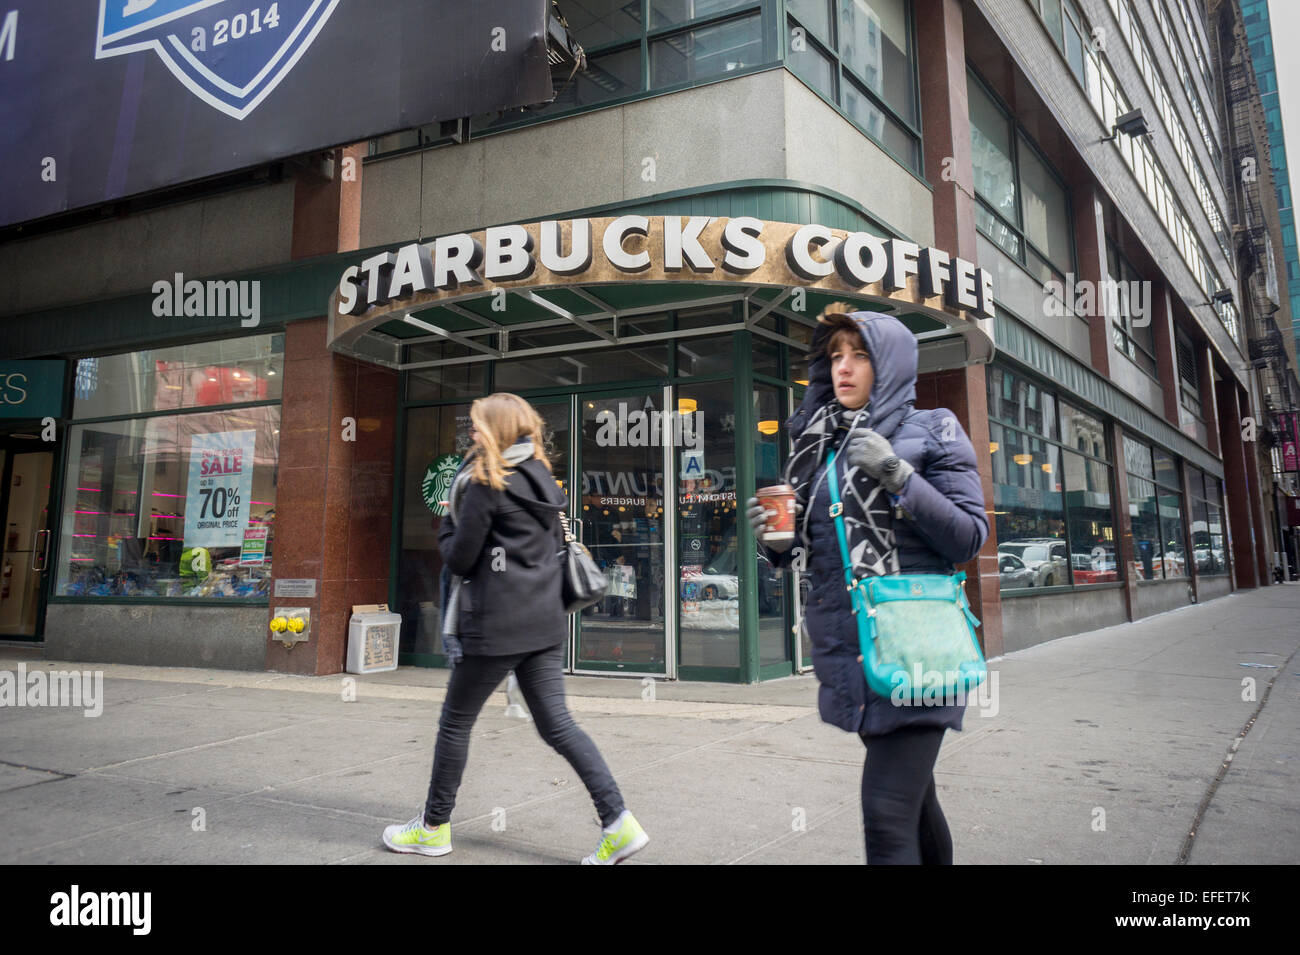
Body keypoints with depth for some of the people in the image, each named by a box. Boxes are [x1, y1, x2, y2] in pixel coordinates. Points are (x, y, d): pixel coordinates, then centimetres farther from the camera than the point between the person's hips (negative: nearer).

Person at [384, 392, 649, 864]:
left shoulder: (486, 482, -10)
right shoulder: (543, 479, 13)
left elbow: (460, 558, -9)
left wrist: (448, 522, 10)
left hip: (496, 626, -7)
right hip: (545, 622, 7)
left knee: (455, 722, 11)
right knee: (557, 724, 9)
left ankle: (433, 828, 26)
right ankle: (619, 822, 1)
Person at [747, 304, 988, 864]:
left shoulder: (930, 433, 1)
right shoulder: (817, 443, 14)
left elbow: (969, 537, -6)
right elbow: (806, 548, 18)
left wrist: (899, 479, -18)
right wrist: (777, 538, -4)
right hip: (848, 653, 5)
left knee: (887, 814, -12)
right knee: (911, 796, 19)